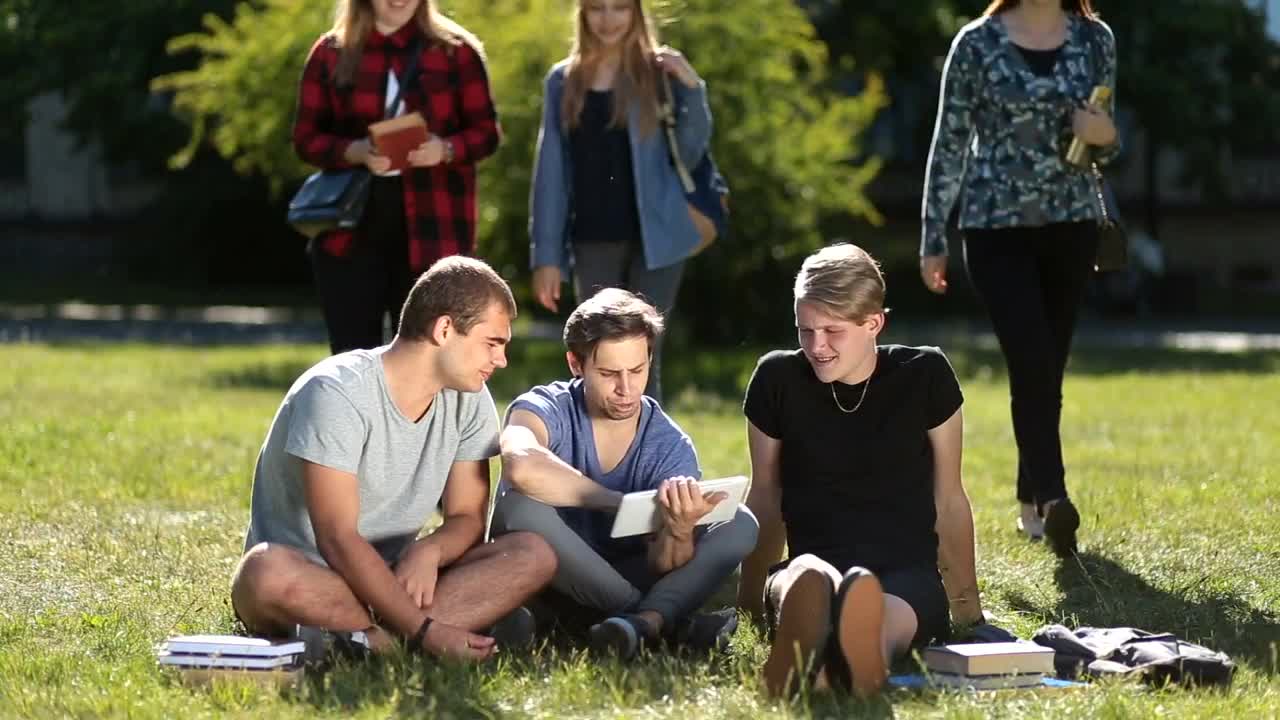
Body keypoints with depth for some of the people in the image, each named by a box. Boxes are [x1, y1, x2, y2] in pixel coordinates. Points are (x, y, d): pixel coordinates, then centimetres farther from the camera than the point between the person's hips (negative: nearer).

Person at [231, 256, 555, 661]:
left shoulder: (468, 400, 2)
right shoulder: (337, 393, -19)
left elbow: (468, 517, 5)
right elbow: (337, 540, -25)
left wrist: (429, 550, -21)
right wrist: (424, 631, -33)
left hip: (393, 580, 6)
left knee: (533, 555, -17)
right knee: (268, 571, -41)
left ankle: (371, 639, -29)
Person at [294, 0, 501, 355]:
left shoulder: (456, 50, 5)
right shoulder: (330, 52, 6)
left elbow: (486, 133, 5)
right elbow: (306, 137, 5)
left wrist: (445, 149, -16)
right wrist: (356, 151, -15)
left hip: (432, 231, -1)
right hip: (351, 228, 1)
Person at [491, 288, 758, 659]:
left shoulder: (671, 448, -5)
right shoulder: (547, 410, -13)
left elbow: (661, 564, -15)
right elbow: (522, 467, -40)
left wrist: (679, 531, -39)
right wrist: (624, 505, -34)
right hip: (552, 584, -3)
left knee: (739, 524, -15)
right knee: (519, 506, -34)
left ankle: (647, 620, -41)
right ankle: (671, 619, -29)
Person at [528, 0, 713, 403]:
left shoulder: (659, 72, 1)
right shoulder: (563, 81, 6)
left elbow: (689, 155, -1)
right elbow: (551, 172, 6)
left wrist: (691, 89, -14)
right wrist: (546, 255, 2)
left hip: (654, 238, -2)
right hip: (593, 242, 2)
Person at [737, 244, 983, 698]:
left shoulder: (925, 376, 3)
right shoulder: (778, 380, 5)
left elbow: (949, 501, 12)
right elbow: (764, 499, 16)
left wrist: (967, 606, 16)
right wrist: (750, 600, 21)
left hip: (909, 576, -1)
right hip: (814, 563, 1)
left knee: (887, 615, -41)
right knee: (809, 576, -40)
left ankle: (862, 651, -79)